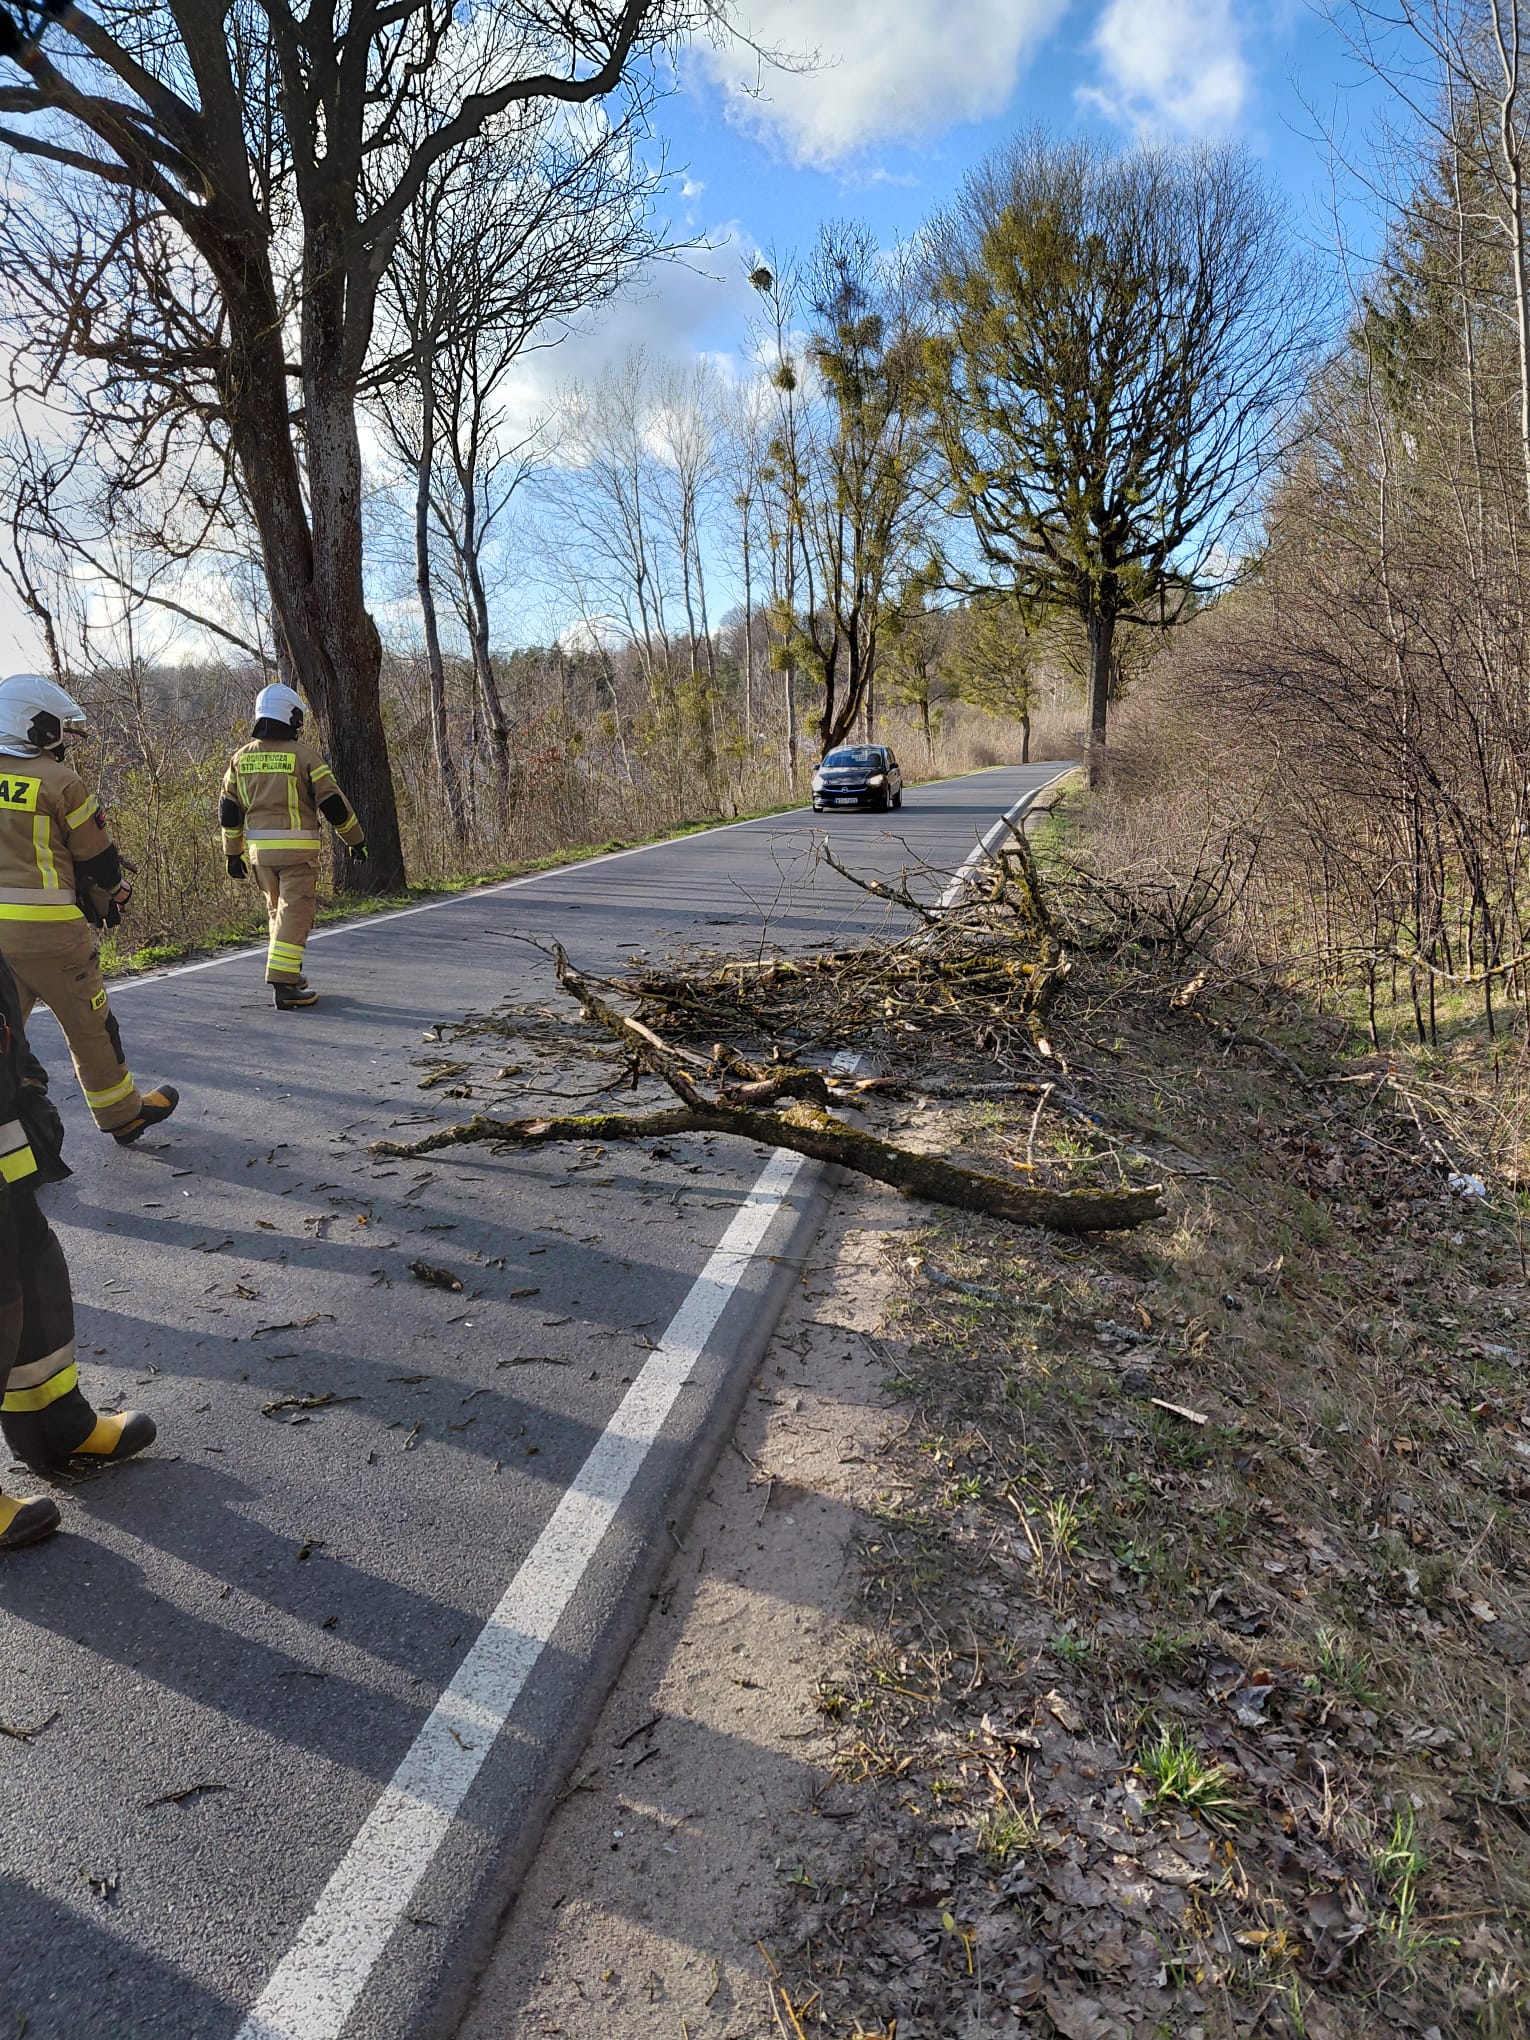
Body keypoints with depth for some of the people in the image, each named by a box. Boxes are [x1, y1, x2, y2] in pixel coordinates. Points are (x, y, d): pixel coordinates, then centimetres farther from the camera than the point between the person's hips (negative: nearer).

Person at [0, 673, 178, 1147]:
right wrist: (110, 906, 16)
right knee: (88, 1026, 8)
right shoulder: (59, 782, -9)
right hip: (47, 927, -6)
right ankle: (123, 1115, 22)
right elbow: (98, 860, -2)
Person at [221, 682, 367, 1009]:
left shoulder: (242, 757, 9)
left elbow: (228, 809, 12)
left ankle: (289, 973, 28)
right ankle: (284, 983, -12)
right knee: (295, 912, -4)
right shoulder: (303, 755, -7)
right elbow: (333, 803, -6)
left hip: (259, 848, 5)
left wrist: (233, 853, 20)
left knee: (277, 910, 20)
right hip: (298, 848, -5)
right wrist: (356, 841, 4)